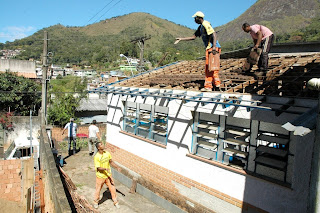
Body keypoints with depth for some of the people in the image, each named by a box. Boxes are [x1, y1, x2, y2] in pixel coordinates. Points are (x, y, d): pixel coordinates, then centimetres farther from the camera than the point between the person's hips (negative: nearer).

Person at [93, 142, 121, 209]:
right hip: (100, 176, -4)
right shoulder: (96, 156, -20)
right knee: (98, 189, 13)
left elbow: (111, 162, 7)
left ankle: (115, 202, 27)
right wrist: (105, 169, -37)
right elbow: (98, 168, -21)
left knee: (112, 188, 9)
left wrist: (117, 167, -3)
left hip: (108, 175, 4)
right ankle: (96, 202, 38)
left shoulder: (107, 153, -5)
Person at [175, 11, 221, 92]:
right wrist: (181, 39, 21)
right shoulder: (200, 27, 19)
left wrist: (214, 46, -33)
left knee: (212, 67, -12)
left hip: (214, 48, -10)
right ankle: (208, 86, 11)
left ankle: (217, 83, -8)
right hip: (209, 49, 10)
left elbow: (214, 34, -21)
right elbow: (193, 37, 23)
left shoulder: (206, 25, -10)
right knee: (208, 69, 8)